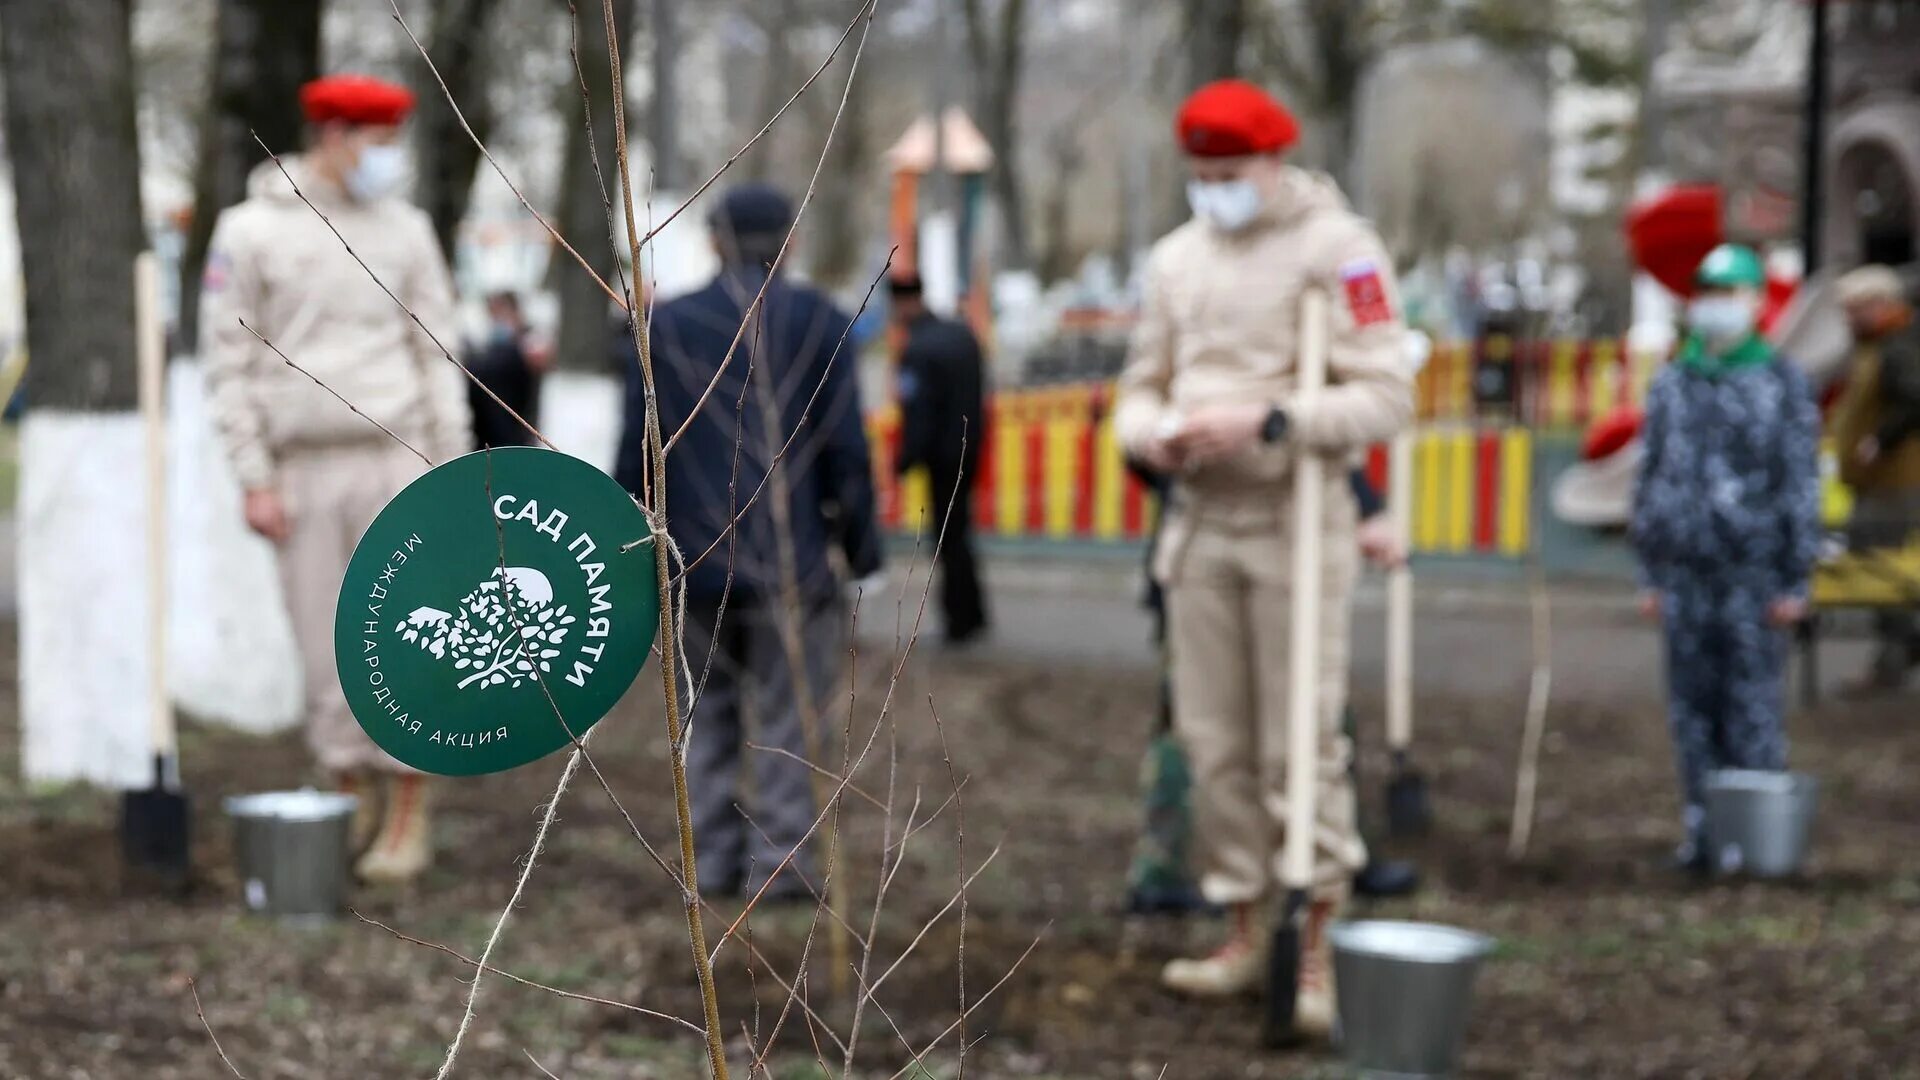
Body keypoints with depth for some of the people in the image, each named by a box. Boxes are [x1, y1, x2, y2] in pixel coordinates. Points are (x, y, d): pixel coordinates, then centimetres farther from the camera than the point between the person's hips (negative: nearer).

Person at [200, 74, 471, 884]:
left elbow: (437, 355, 8)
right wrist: (254, 479, -6)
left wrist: (453, 473, 2)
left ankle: (410, 818, 8)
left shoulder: (405, 231, 8)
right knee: (325, 651, 3)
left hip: (392, 460, 1)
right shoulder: (250, 231, 1)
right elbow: (230, 362, 0)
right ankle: (359, 807, 16)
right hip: (303, 472, 0)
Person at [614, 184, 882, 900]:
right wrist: (859, 544, 4)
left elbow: (636, 453, 6)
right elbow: (846, 447, -3)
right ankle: (779, 861, -1)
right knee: (788, 717, 2)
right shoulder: (819, 323, 0)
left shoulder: (665, 325, 6)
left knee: (707, 709, 13)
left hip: (695, 559, 2)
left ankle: (713, 857, 12)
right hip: (791, 559, -2)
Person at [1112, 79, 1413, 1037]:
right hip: (1198, 522, 6)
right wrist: (1151, 432, -6)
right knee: (1214, 743, 8)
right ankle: (1244, 936, 20)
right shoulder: (1176, 256, 12)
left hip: (1295, 524, -6)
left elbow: (1386, 396, -14)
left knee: (1301, 745, -5)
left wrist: (1264, 422, -24)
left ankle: (1320, 953, 3)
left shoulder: (1337, 247, -8)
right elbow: (1141, 384, 17)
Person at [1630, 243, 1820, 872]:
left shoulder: (1782, 385, 0)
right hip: (1684, 571, 4)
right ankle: (1700, 827, 14)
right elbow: (1649, 481, 16)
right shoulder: (1670, 386, 12)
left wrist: (1795, 582, -6)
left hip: (1753, 573, -4)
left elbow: (1801, 486, -2)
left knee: (1753, 706, -3)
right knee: (1692, 707, 6)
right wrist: (1649, 577, 13)